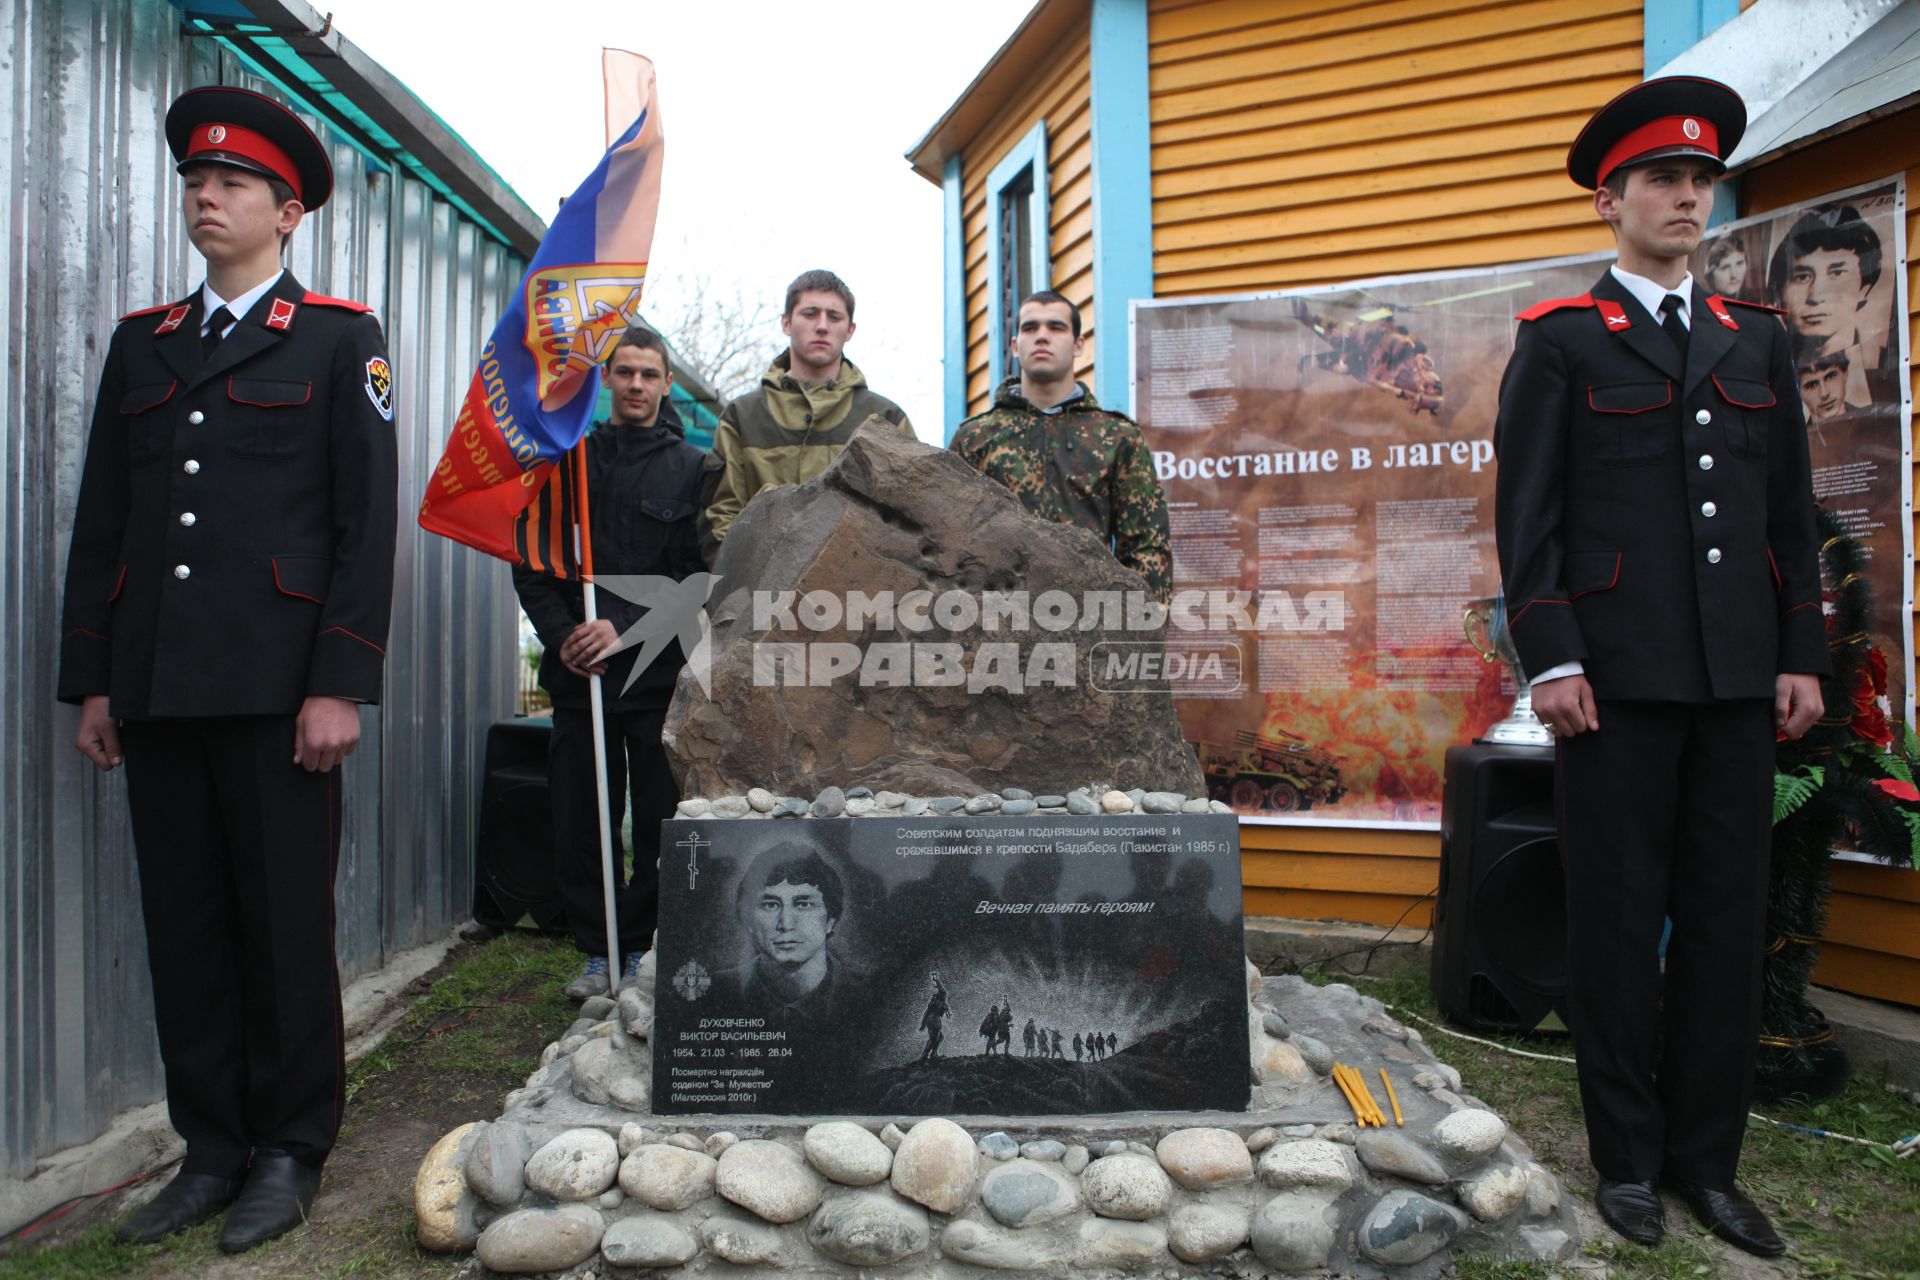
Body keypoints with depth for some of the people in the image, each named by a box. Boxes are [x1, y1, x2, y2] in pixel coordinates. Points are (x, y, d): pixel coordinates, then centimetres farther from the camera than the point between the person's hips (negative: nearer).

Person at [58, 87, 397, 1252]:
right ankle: (211, 1148, 23)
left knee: (286, 928, 3)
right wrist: (92, 679, 10)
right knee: (185, 929, 10)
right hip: (155, 694, 5)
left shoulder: (341, 340, 4)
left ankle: (289, 1155, 17)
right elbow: (100, 522, 16)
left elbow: (368, 523, -4)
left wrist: (340, 685, -12)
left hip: (276, 692, -5)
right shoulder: (140, 343, 18)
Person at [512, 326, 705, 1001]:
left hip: (659, 671, -2)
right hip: (576, 670, 3)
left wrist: (625, 627, -14)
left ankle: (639, 950, 16)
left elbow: (695, 576, -2)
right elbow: (529, 564, 10)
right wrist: (561, 635, -6)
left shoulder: (691, 467, 5)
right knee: (580, 819, 6)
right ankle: (598, 952, 19)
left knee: (659, 819, 1)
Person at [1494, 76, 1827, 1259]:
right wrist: (1550, 659, -12)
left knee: (1730, 917, 8)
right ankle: (1629, 1157, 18)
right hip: (1617, 678, -4)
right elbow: (1527, 514, -5)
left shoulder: (1757, 343, 16)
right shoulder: (1561, 343, 2)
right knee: (1618, 922, 3)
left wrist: (1803, 658, 7)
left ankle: (1708, 1157, 22)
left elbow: (1793, 515, 15)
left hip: (1736, 679, 5)